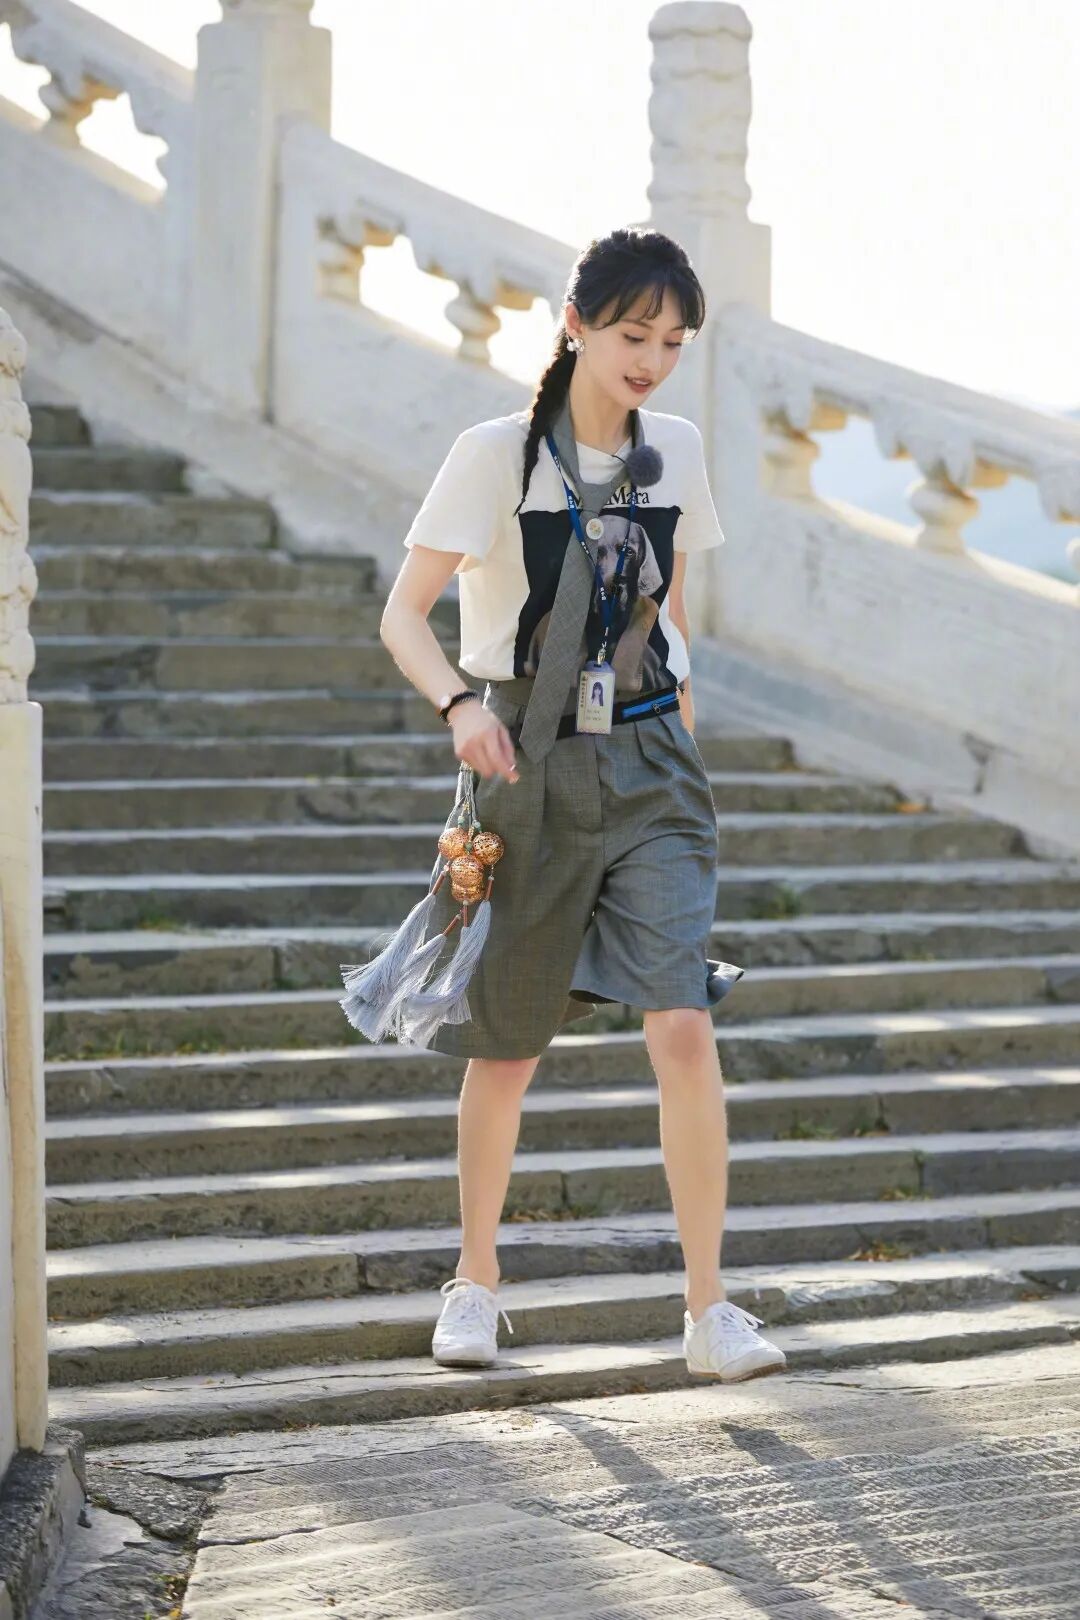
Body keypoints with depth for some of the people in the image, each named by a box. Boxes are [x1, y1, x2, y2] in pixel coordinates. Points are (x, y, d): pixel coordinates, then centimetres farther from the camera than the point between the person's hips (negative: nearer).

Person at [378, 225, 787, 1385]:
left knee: (684, 1028, -13)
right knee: (507, 1050, 8)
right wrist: (459, 703, -25)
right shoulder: (496, 455, -8)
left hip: (646, 768, 2)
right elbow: (403, 615, -8)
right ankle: (475, 1282, 29)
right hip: (529, 769, -2)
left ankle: (709, 1309, -6)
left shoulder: (676, 452, 4)